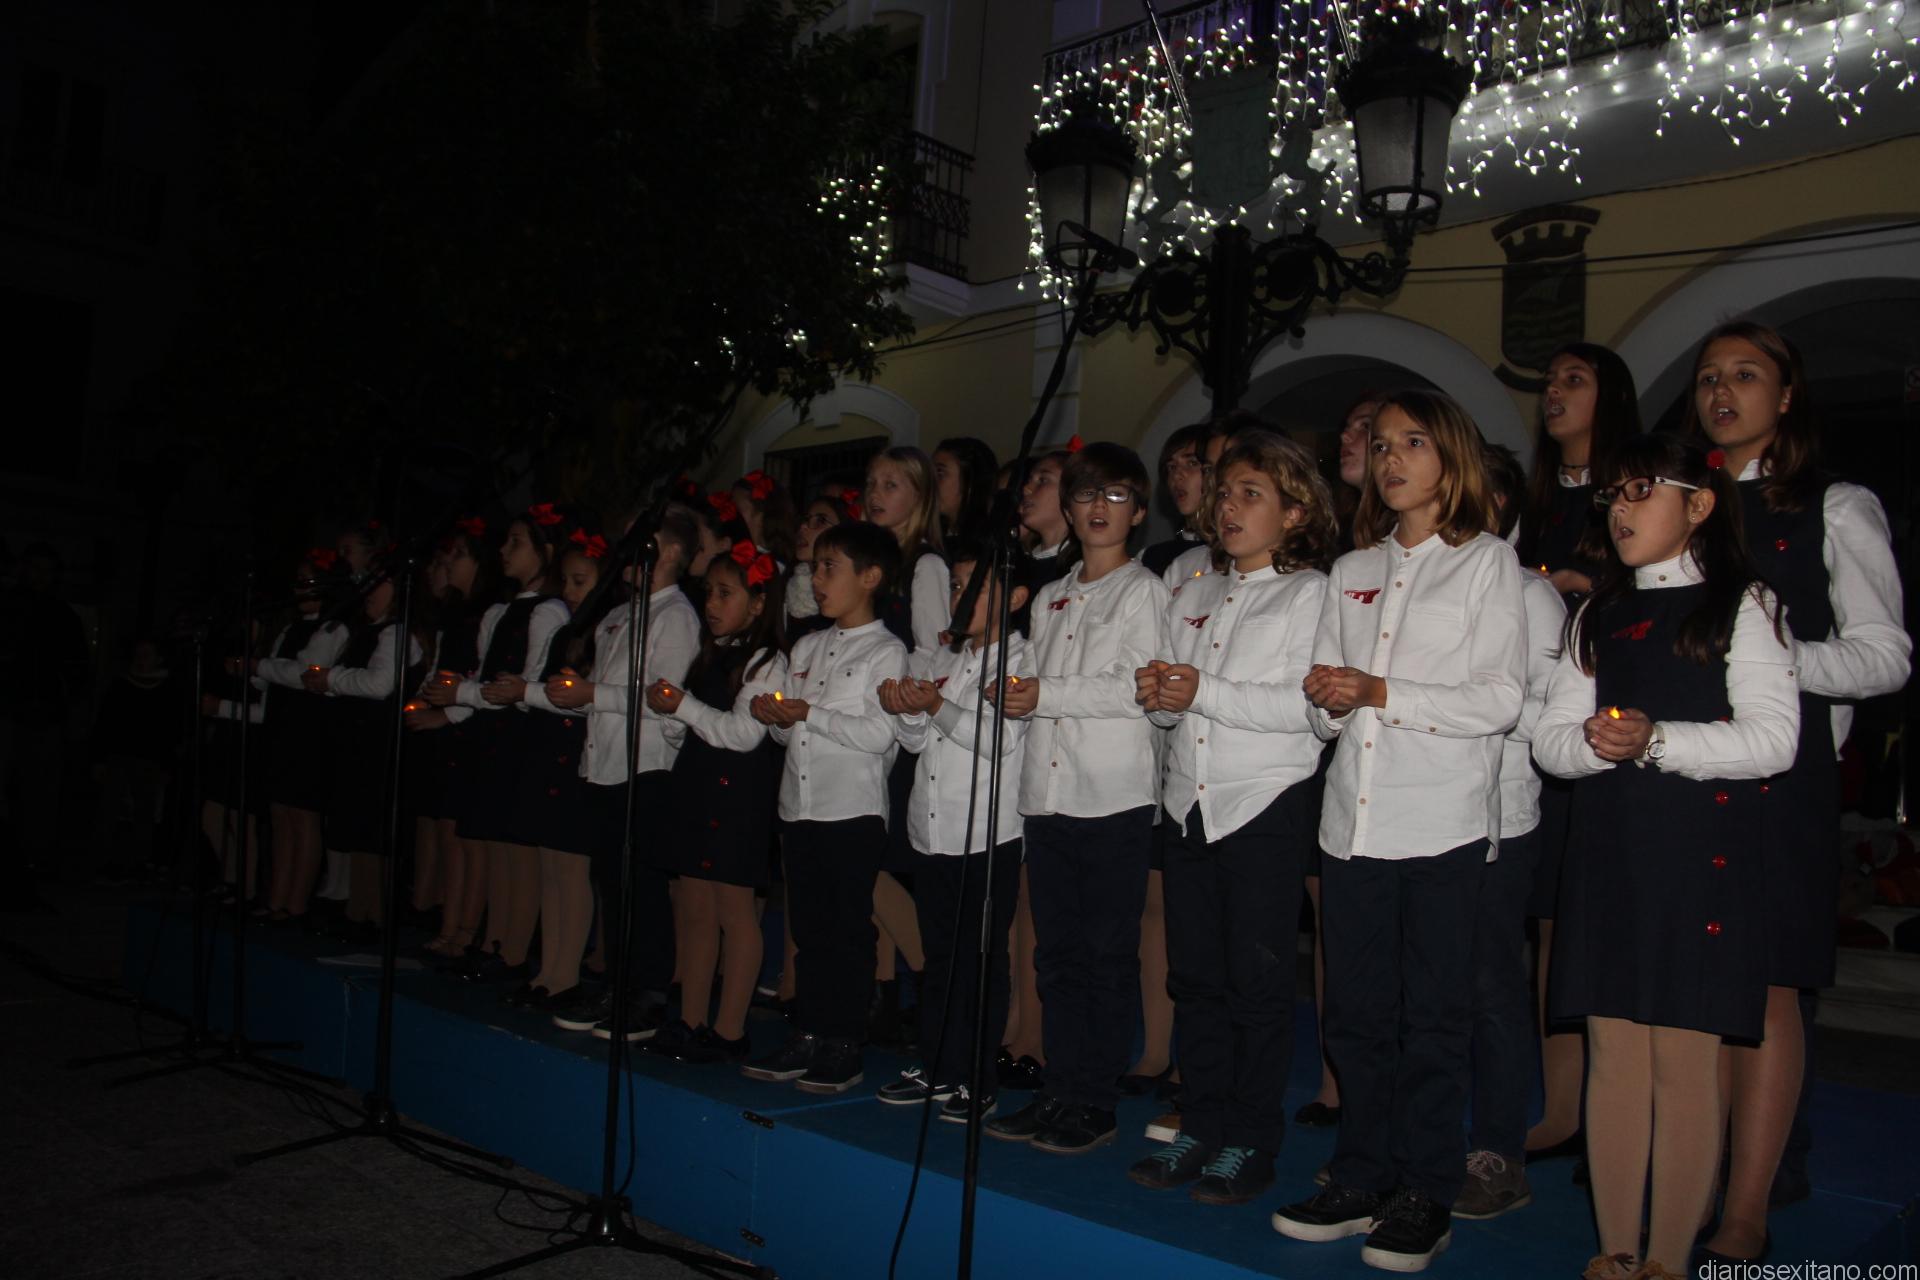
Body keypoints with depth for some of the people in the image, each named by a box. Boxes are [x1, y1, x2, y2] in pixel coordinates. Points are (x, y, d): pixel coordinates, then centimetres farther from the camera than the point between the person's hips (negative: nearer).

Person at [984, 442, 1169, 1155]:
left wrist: (1045, 694, -13)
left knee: (1108, 953, 0)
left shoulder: (1144, 591, 0)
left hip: (1114, 795, -6)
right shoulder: (1049, 598, 19)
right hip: (1048, 790, 6)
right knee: (1057, 951, 10)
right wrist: (1008, 691, 0)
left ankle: (1096, 1104, 7)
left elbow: (1135, 688, -12)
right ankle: (1060, 1092, 18)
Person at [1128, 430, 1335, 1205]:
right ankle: (1200, 1128, 22)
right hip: (1190, 802, 6)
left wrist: (1203, 692, -17)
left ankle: (1251, 1143, 12)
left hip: (1267, 804, -6)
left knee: (1258, 980, 1)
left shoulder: (1309, 594, -2)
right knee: (1194, 975, 10)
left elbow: (1308, 706, -16)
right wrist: (1155, 695, -3)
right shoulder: (1195, 597, 17)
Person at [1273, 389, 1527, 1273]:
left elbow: (1502, 699, -8)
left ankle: (1424, 1197, 15)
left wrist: (1383, 694, -14)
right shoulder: (1353, 572, 16)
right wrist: (1329, 700, -8)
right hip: (1353, 819, 5)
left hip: (1443, 824, -4)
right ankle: (1361, 1180, 22)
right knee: (1356, 1011, 9)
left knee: (1434, 1017, 3)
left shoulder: (1488, 562, 2)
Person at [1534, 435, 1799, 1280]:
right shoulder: (1599, 616, 17)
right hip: (1607, 852, 4)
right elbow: (1549, 736, 11)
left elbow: (1773, 738, -8)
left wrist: (1658, 741, -19)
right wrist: (1592, 742, -10)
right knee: (1614, 1054, 7)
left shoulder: (1741, 605, 2)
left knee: (1685, 1060, -1)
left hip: (1700, 855, -4)